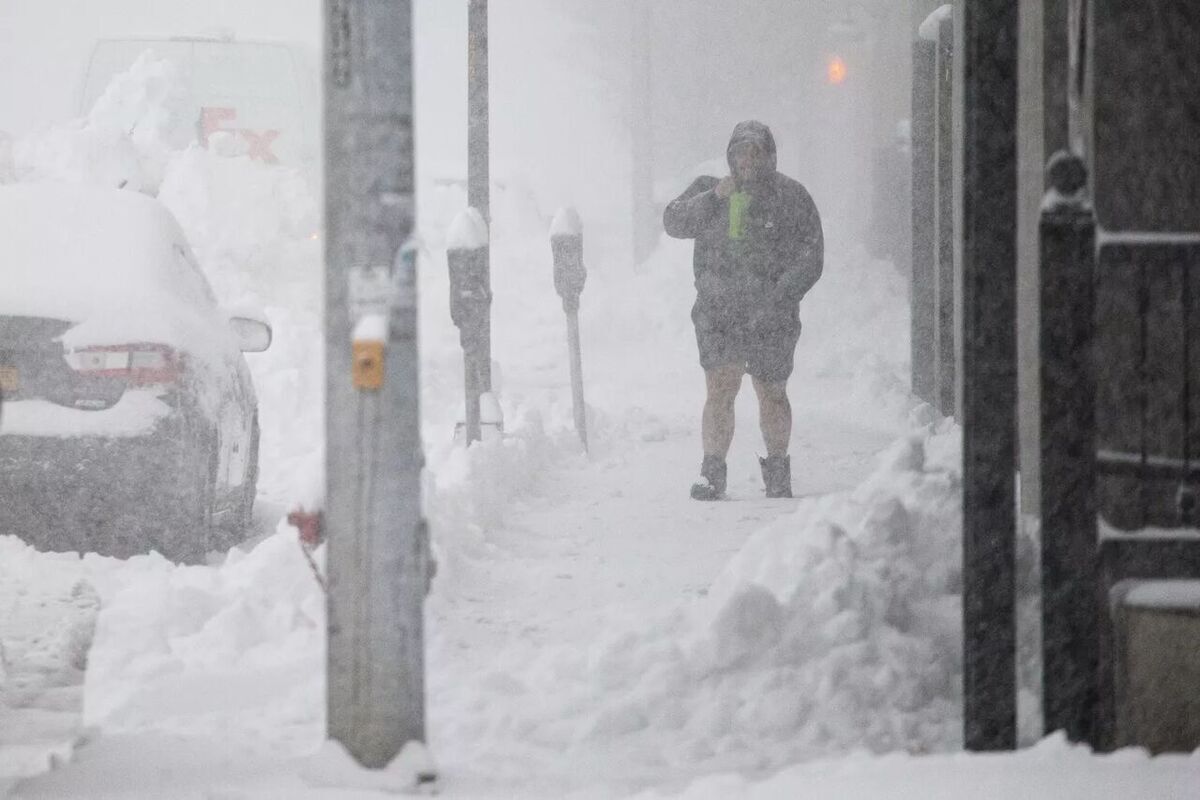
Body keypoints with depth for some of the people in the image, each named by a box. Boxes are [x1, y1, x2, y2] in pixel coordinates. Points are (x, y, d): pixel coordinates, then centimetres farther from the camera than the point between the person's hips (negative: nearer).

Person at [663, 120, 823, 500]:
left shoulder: (791, 197, 0)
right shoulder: (709, 189, 9)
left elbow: (809, 259, -4)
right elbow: (673, 222, -1)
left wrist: (777, 301, -15)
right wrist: (713, 198, -15)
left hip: (771, 316, -1)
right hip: (717, 312, 1)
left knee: (772, 394, 10)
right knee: (720, 390, -12)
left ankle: (778, 471, 26)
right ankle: (712, 473, -10)